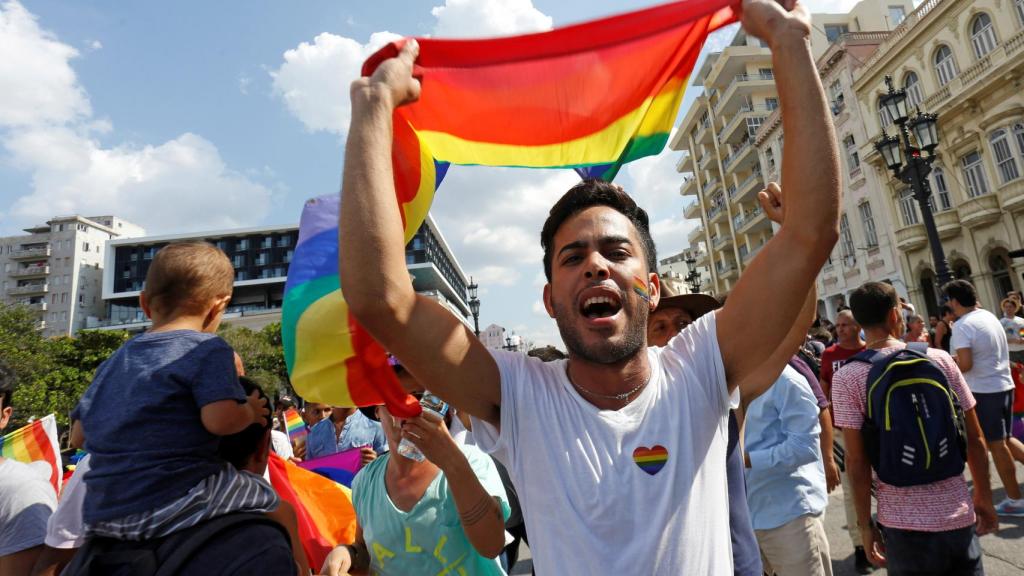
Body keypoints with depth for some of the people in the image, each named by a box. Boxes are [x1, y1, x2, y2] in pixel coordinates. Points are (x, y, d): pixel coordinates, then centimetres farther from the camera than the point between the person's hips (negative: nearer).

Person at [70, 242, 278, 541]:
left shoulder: (113, 362, 13)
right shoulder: (208, 349, -9)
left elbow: (78, 435, 17)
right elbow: (221, 419, -23)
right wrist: (251, 411, -3)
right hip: (174, 506, -8)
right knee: (275, 502, 4)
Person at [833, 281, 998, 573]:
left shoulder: (847, 378, -13)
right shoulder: (940, 359, -4)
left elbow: (856, 460, -12)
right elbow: (974, 438, 2)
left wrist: (865, 524, -2)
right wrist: (984, 497, 15)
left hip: (904, 523, -2)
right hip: (958, 514, 3)